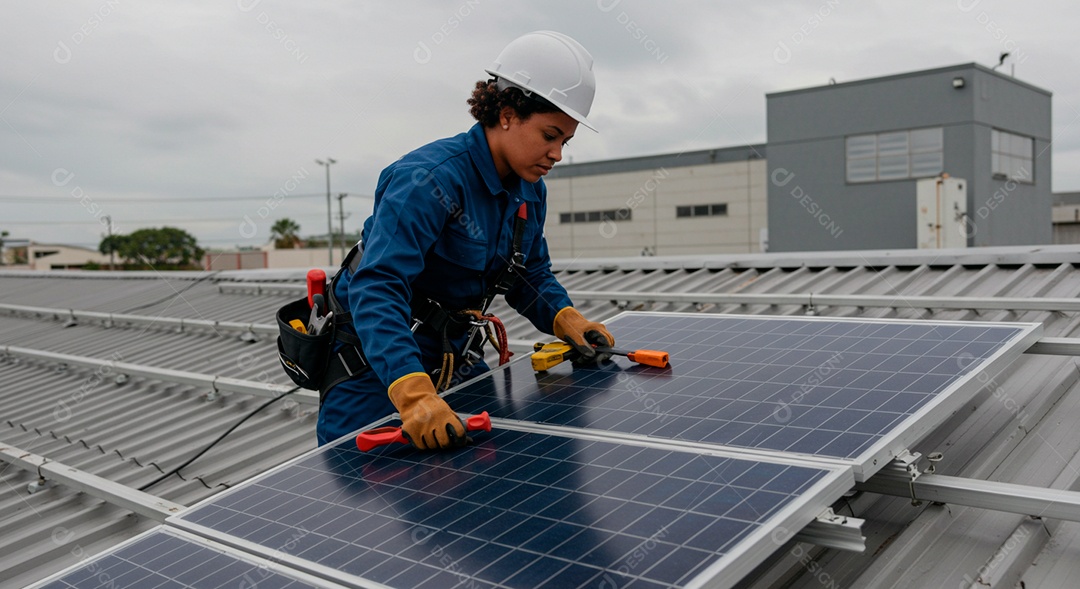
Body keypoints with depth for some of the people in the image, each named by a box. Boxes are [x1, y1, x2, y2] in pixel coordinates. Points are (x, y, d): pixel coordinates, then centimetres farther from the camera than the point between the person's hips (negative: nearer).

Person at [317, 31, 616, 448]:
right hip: (377, 363, -7)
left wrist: (566, 319, -7)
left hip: (457, 360, 8)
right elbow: (376, 288, -38)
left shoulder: (531, 192, 0)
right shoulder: (430, 179, -27)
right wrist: (413, 393, -49)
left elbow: (531, 276, 14)